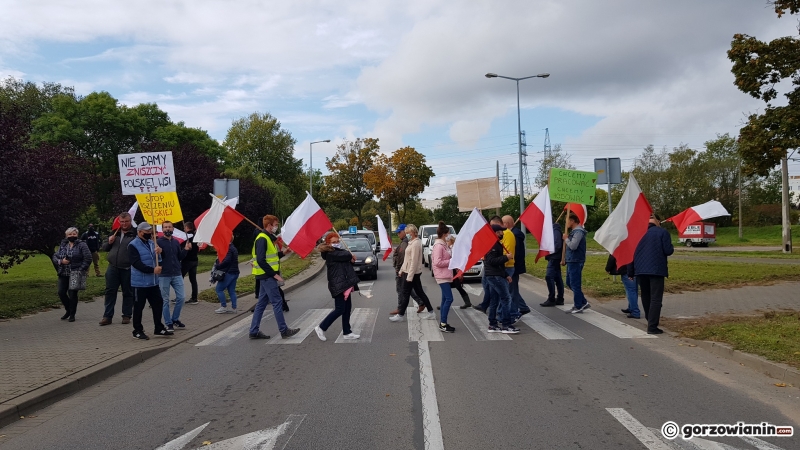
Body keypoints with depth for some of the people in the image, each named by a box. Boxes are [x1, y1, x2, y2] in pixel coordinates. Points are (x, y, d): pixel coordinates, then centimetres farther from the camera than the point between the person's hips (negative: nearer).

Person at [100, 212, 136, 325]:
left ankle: (126, 316, 15)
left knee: (128, 293, 6)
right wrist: (109, 242, 0)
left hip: (128, 269, -4)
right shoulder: (114, 233, 14)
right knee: (110, 292, 4)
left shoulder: (135, 234, -3)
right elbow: (104, 248, 20)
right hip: (113, 268, 5)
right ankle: (107, 316, 9)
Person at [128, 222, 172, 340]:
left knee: (158, 303, 12)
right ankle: (137, 331, 13)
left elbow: (157, 260, 14)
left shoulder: (152, 243, 11)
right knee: (138, 307, 1)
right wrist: (152, 270, -26)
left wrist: (158, 253, -8)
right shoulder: (133, 245, -11)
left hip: (153, 281, 7)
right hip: (140, 282, -7)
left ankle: (159, 328, 24)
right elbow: (136, 263, -20)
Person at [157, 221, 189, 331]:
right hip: (164, 275, -4)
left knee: (181, 297, 4)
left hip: (177, 274, 5)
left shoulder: (176, 242, 8)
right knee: (165, 301, 4)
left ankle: (175, 319, 22)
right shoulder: (158, 242, -7)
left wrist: (185, 249, -2)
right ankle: (169, 323, 12)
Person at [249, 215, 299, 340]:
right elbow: (261, 261, -22)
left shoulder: (267, 238, 17)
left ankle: (254, 331, 15)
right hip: (267, 276, -10)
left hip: (267, 276, 10)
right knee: (277, 302, -6)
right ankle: (284, 330, 0)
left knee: (262, 303, 11)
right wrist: (274, 274, -21)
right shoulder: (262, 239, -15)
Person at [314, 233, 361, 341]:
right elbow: (346, 255, -18)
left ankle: (347, 332, 16)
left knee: (347, 309, 10)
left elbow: (350, 258, 12)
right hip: (338, 285, -9)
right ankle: (321, 328, 3)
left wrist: (350, 257, -10)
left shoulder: (340, 251, 18)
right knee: (339, 309, -8)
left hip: (345, 284, 9)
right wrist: (351, 255, 2)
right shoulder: (330, 254, -12)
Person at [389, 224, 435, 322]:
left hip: (412, 273, -10)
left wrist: (409, 276, -23)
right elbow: (407, 259, 19)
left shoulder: (416, 244, -19)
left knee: (406, 294, -1)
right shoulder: (412, 242, 12)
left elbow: (414, 261, -23)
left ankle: (400, 315, 8)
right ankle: (431, 312, 16)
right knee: (420, 292, 12)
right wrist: (402, 270, 19)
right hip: (408, 271, 10)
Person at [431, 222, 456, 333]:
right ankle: (443, 324, -9)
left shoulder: (443, 244, 14)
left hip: (445, 275, 10)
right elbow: (437, 262, -22)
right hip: (442, 276, -10)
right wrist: (451, 261, -15)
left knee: (445, 299, 11)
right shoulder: (438, 245, -16)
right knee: (449, 299, -12)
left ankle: (443, 323, 16)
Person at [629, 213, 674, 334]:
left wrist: (631, 272, 11)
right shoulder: (662, 232, -3)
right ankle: (652, 327, -9)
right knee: (655, 298, -3)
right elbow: (668, 251, -9)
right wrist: (671, 247, 16)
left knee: (646, 297, 19)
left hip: (640, 270, 4)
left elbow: (632, 252, 7)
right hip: (656, 270, -4)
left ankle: (650, 322, 29)